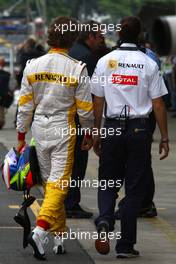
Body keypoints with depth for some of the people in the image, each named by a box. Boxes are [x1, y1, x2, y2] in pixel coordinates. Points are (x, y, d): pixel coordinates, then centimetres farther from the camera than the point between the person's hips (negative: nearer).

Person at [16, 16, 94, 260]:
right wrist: (88, 134, 11)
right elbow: (85, 108, -4)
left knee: (50, 182, 15)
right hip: (63, 130, -4)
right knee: (59, 183, -3)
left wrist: (21, 136, 11)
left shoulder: (33, 66, -1)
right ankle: (40, 231, -22)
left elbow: (25, 105, 3)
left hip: (39, 128, 4)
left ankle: (59, 237, 20)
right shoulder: (77, 69, -9)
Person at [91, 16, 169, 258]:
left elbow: (98, 102, 6)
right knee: (135, 187, 5)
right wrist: (164, 138, 3)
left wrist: (96, 134, 15)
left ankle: (104, 221, -16)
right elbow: (158, 104, -3)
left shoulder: (105, 61, 2)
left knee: (108, 183, 13)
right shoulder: (148, 64, -3)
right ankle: (125, 245, 5)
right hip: (139, 129, -2)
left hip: (111, 127, 2)